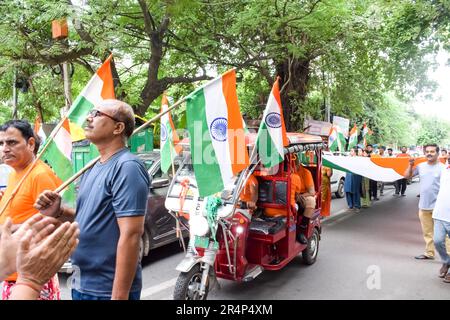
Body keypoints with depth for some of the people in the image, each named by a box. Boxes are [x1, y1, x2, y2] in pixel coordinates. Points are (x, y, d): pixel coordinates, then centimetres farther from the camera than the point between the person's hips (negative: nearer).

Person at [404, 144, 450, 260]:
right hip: (423, 206, 5)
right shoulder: (421, 166, 4)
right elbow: (407, 176, 12)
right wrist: (411, 165, -1)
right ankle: (429, 253, 32)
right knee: (427, 232, 18)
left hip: (438, 206, -5)